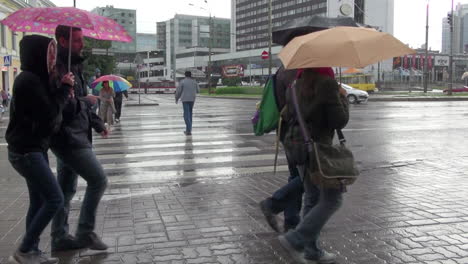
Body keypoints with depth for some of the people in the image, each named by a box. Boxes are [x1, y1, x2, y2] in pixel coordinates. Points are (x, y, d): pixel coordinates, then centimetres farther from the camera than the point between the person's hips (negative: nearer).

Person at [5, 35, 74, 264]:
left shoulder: (38, 79, 13)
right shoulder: (28, 81, -18)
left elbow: (47, 108, 15)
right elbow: (49, 114, -18)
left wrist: (64, 92, 0)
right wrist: (64, 89, -10)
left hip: (34, 149, 10)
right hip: (26, 151, -10)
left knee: (39, 201, 12)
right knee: (55, 199, -9)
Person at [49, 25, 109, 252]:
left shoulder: (74, 66, 16)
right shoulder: (57, 68, -16)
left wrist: (97, 124, 17)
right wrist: (85, 101, -17)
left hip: (75, 137, 10)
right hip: (68, 137, -10)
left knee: (66, 189, 14)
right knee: (98, 180, -7)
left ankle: (59, 238, 24)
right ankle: (85, 233, 4)